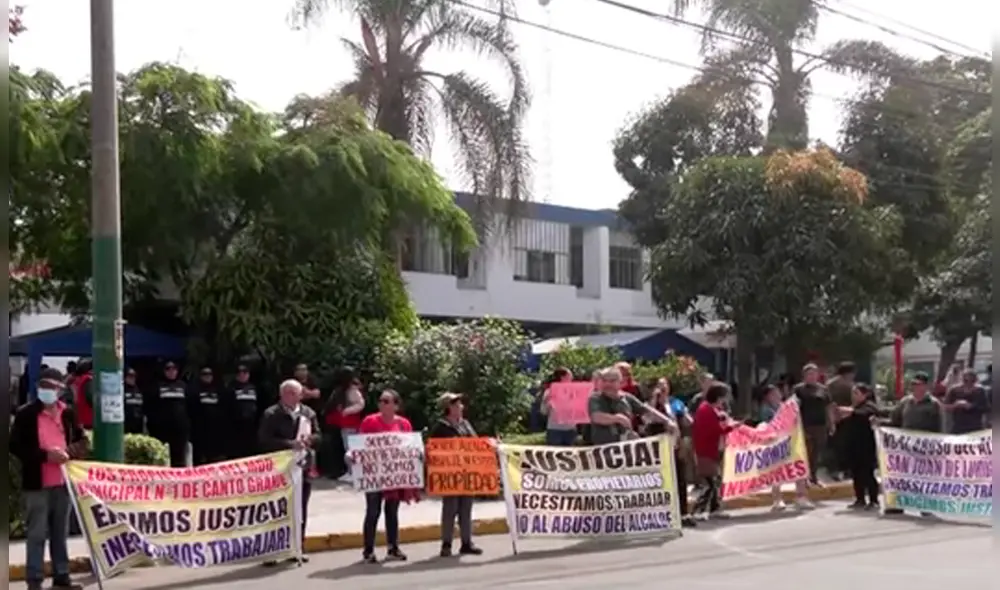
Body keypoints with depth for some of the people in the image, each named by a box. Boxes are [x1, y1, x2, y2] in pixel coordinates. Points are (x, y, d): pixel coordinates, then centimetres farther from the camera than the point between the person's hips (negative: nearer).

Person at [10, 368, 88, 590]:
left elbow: (80, 440, 18)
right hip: (37, 483, -5)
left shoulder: (68, 413, 9)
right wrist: (45, 455, -18)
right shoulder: (25, 413, -5)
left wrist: (72, 452, -5)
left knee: (61, 533, 12)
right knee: (37, 534, -3)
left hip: (63, 482, 5)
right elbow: (15, 446, -10)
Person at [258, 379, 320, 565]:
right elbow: (265, 440, -14)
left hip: (304, 466, 5)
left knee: (301, 509, 10)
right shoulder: (271, 415, -5)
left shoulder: (308, 413, 10)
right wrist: (290, 444, -21)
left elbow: (318, 435, 12)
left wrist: (308, 439, -11)